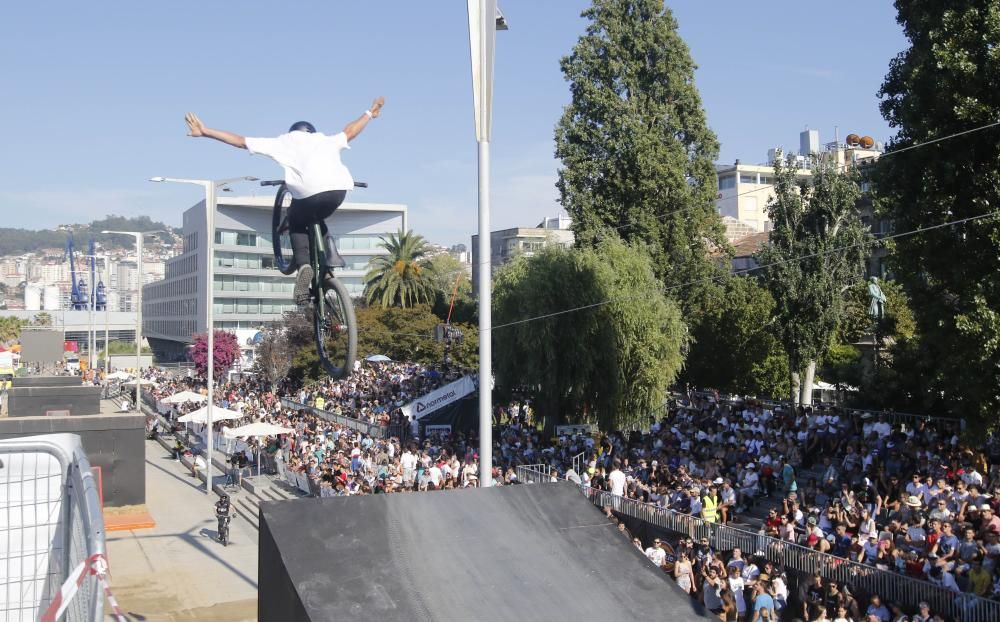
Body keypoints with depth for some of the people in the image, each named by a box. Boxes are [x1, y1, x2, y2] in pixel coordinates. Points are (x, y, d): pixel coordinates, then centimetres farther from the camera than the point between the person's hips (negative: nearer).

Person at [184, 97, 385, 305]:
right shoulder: (325, 140, 36)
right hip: (340, 188, 4)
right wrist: (369, 113, 68)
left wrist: (204, 131, 35)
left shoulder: (283, 142, 28)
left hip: (309, 191, -3)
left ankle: (303, 264, 2)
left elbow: (240, 141, 28)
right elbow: (349, 132, 51)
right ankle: (329, 249, 11)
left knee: (297, 224, 25)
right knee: (316, 219, 33)